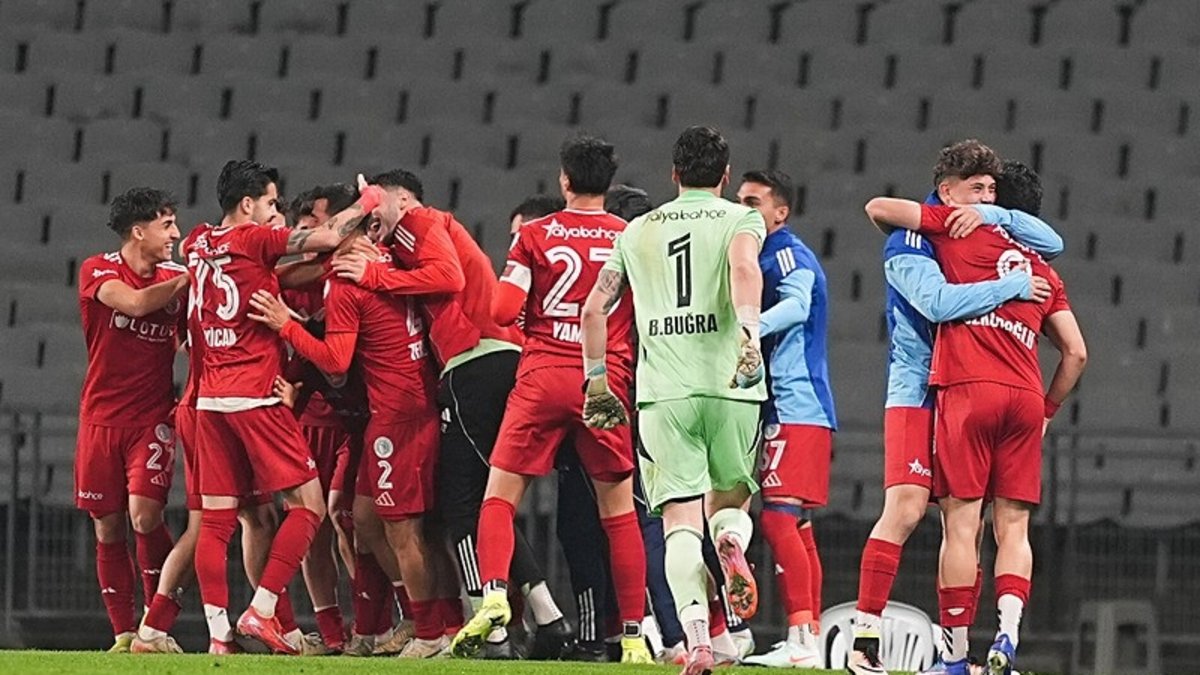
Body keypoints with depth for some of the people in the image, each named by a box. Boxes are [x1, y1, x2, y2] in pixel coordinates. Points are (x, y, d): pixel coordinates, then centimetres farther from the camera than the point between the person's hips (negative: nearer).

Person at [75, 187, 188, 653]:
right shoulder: (99, 272, -4)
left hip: (152, 418, 1)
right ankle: (123, 635, 9)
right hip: (101, 418, -1)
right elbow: (135, 303, -23)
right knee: (108, 529, 1)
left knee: (145, 515, -17)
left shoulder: (176, 280, 6)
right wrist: (188, 279, -17)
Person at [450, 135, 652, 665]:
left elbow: (503, 312, -5)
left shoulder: (535, 235, 2)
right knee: (618, 509, 7)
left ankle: (494, 596, -19)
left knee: (500, 494, 5)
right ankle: (633, 635, 6)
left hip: (543, 375, -1)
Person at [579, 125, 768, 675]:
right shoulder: (741, 220, 8)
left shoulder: (638, 231, 18)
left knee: (682, 519, -3)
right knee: (730, 501, 18)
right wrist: (748, 332, -27)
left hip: (663, 390, 1)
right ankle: (731, 540, -19)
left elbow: (594, 308, 17)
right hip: (731, 384, -1)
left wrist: (597, 381, 25)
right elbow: (743, 267, -14)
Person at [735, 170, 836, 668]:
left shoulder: (788, 255, -8)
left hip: (796, 407, -11)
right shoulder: (764, 258, 22)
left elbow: (796, 305, -28)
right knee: (796, 527, 10)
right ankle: (809, 641, 11)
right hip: (789, 408, 11)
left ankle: (801, 638, -21)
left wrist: (745, 329, -41)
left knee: (778, 519, -16)